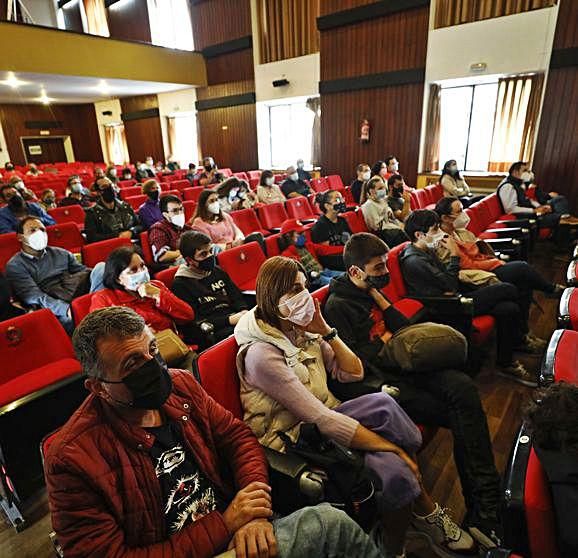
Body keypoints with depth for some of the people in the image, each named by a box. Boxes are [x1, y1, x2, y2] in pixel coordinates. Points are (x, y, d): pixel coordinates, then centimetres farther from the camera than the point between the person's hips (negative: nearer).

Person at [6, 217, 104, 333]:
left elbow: (85, 272, 17)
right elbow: (34, 297, -6)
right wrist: (67, 309, -24)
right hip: (56, 310, -5)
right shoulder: (14, 265, 9)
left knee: (101, 267, -21)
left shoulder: (61, 253, 24)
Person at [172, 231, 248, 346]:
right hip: (214, 332, -6)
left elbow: (237, 296, 21)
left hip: (235, 317, 6)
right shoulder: (180, 284, 1)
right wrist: (230, 320, -15)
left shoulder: (217, 270, 18)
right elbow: (195, 322, -5)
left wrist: (244, 311, -3)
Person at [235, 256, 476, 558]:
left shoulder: (302, 331, 4)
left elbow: (354, 372, 6)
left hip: (324, 423, 6)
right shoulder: (261, 353, -20)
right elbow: (320, 419, -23)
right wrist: (397, 448, -21)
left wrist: (325, 331, -6)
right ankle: (426, 509, -4)